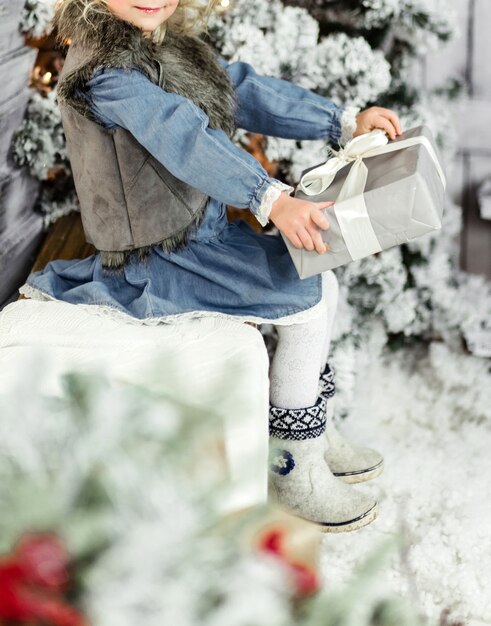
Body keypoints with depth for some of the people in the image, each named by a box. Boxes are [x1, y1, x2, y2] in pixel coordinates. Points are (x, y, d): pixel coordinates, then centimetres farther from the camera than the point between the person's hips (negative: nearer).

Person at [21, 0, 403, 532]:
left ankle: (317, 435, 26)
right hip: (154, 260, -10)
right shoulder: (106, 68, -22)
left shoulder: (174, 47, 8)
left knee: (323, 286, 12)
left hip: (203, 232, 10)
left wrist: (346, 122, 2)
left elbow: (246, 91, 9)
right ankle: (297, 473, 3)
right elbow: (184, 137, -37)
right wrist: (272, 199, -49)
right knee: (308, 307, -12)